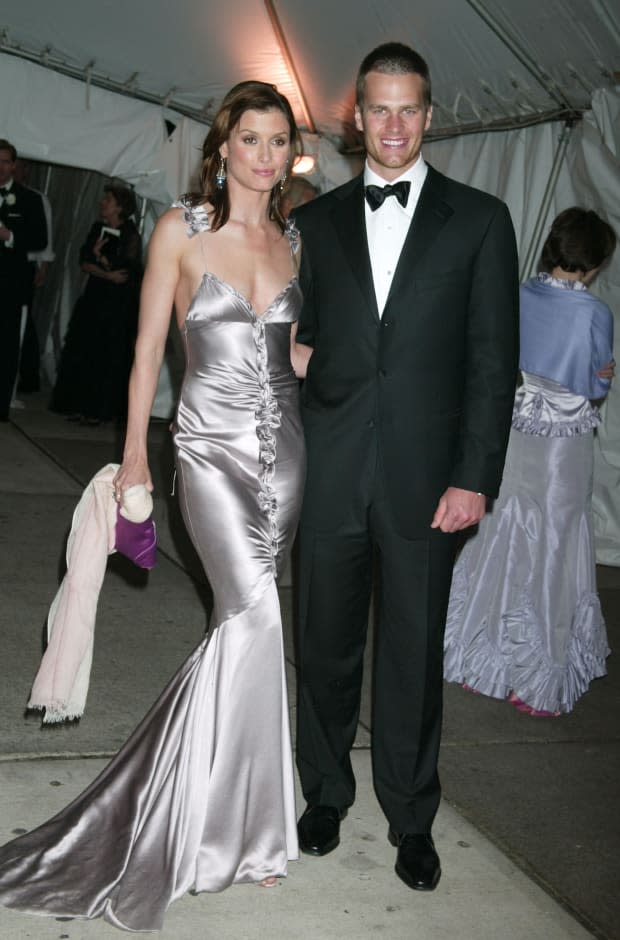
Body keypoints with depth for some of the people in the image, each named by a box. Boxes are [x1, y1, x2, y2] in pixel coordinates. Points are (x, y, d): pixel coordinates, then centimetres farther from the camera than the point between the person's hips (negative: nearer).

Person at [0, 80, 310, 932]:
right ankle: (242, 825, -3)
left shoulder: (296, 240, 10)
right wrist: (134, 452, 1)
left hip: (285, 442, 4)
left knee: (246, 620, 6)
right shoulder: (180, 230, -2)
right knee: (255, 611, -17)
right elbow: (149, 345, 0)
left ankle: (224, 812, 23)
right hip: (212, 442, -4)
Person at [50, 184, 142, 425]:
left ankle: (100, 410, 5)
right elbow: (84, 262, 1)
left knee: (108, 357, -2)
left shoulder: (130, 235, -9)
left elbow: (125, 271, -14)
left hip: (118, 304, -6)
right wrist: (107, 275, -13)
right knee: (83, 352, 5)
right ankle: (81, 406, 12)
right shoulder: (98, 228, 7)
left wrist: (99, 255, -4)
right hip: (94, 298, 6)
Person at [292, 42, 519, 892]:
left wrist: (476, 476, -9)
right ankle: (327, 791, 33)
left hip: (424, 475, -2)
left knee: (414, 651, 7)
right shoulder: (317, 221, 9)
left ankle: (411, 816, 25)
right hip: (329, 472, 2)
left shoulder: (479, 220, 2)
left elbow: (494, 358, -2)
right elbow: (296, 344, 10)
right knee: (326, 641, 13)